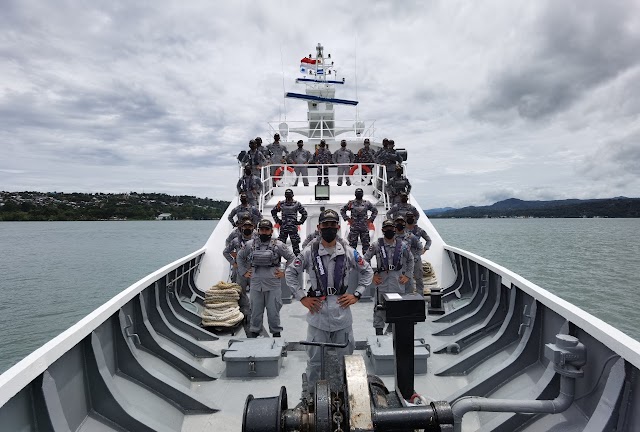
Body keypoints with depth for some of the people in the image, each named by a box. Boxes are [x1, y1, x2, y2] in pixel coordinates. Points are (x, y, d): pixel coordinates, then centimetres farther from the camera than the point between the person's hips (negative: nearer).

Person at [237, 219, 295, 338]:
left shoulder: (278, 245, -3)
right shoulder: (250, 244, 3)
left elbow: (292, 258, 4)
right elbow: (240, 257, 19)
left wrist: (284, 273, 0)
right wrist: (244, 272, 12)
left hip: (273, 284, -2)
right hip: (255, 284, 2)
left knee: (273, 310, 7)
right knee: (255, 310, 12)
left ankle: (276, 332, 22)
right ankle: (253, 331, 28)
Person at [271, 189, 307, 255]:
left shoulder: (297, 204, -1)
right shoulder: (281, 204, 3)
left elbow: (304, 213, 7)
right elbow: (273, 211, 17)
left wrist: (300, 222, 1)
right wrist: (277, 220, 10)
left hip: (293, 227, -1)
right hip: (283, 227, 2)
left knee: (295, 243, 0)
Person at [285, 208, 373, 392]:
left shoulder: (348, 252, 0)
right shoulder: (309, 252, -4)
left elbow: (367, 271, 11)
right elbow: (290, 273, 4)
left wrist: (356, 295, 3)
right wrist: (302, 297, -2)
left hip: (342, 312, 2)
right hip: (318, 313, -1)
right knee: (315, 359, 10)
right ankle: (313, 395, 28)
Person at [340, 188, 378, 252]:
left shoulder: (367, 203, 4)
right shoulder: (351, 203, 1)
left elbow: (375, 211, 15)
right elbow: (342, 211, 11)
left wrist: (370, 219, 6)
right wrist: (347, 219, 2)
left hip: (364, 227, 1)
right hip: (354, 227, -1)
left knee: (366, 243, 6)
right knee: (352, 243, 2)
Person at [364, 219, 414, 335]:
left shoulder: (403, 245, 2)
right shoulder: (376, 245, -5)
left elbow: (410, 260, 17)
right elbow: (365, 260, 3)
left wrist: (408, 275, 9)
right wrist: (372, 275, -1)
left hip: (398, 282, 2)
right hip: (381, 281, -2)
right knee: (380, 307, 5)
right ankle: (379, 330, 19)